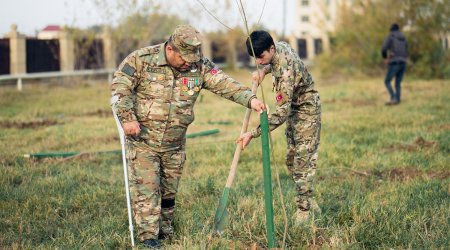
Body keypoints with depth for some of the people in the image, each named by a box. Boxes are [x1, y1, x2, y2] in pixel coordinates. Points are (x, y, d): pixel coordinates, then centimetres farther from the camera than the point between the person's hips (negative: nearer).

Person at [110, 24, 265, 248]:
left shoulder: (199, 66, -4)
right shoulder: (142, 60, -13)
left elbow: (225, 85, -9)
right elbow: (120, 87, -12)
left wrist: (250, 99, -23)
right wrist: (127, 118, -22)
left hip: (174, 144, 4)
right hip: (142, 140, -4)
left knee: (170, 190, 13)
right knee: (146, 188, -7)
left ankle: (165, 231, 29)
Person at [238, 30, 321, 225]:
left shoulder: (285, 71, -36)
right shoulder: (279, 47, -8)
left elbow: (282, 112, -37)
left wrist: (254, 134, -40)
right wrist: (264, 69, -4)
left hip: (306, 110, -10)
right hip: (294, 108, 10)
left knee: (303, 160, -10)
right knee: (292, 159, 12)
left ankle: (304, 209, -5)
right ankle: (309, 203, 20)